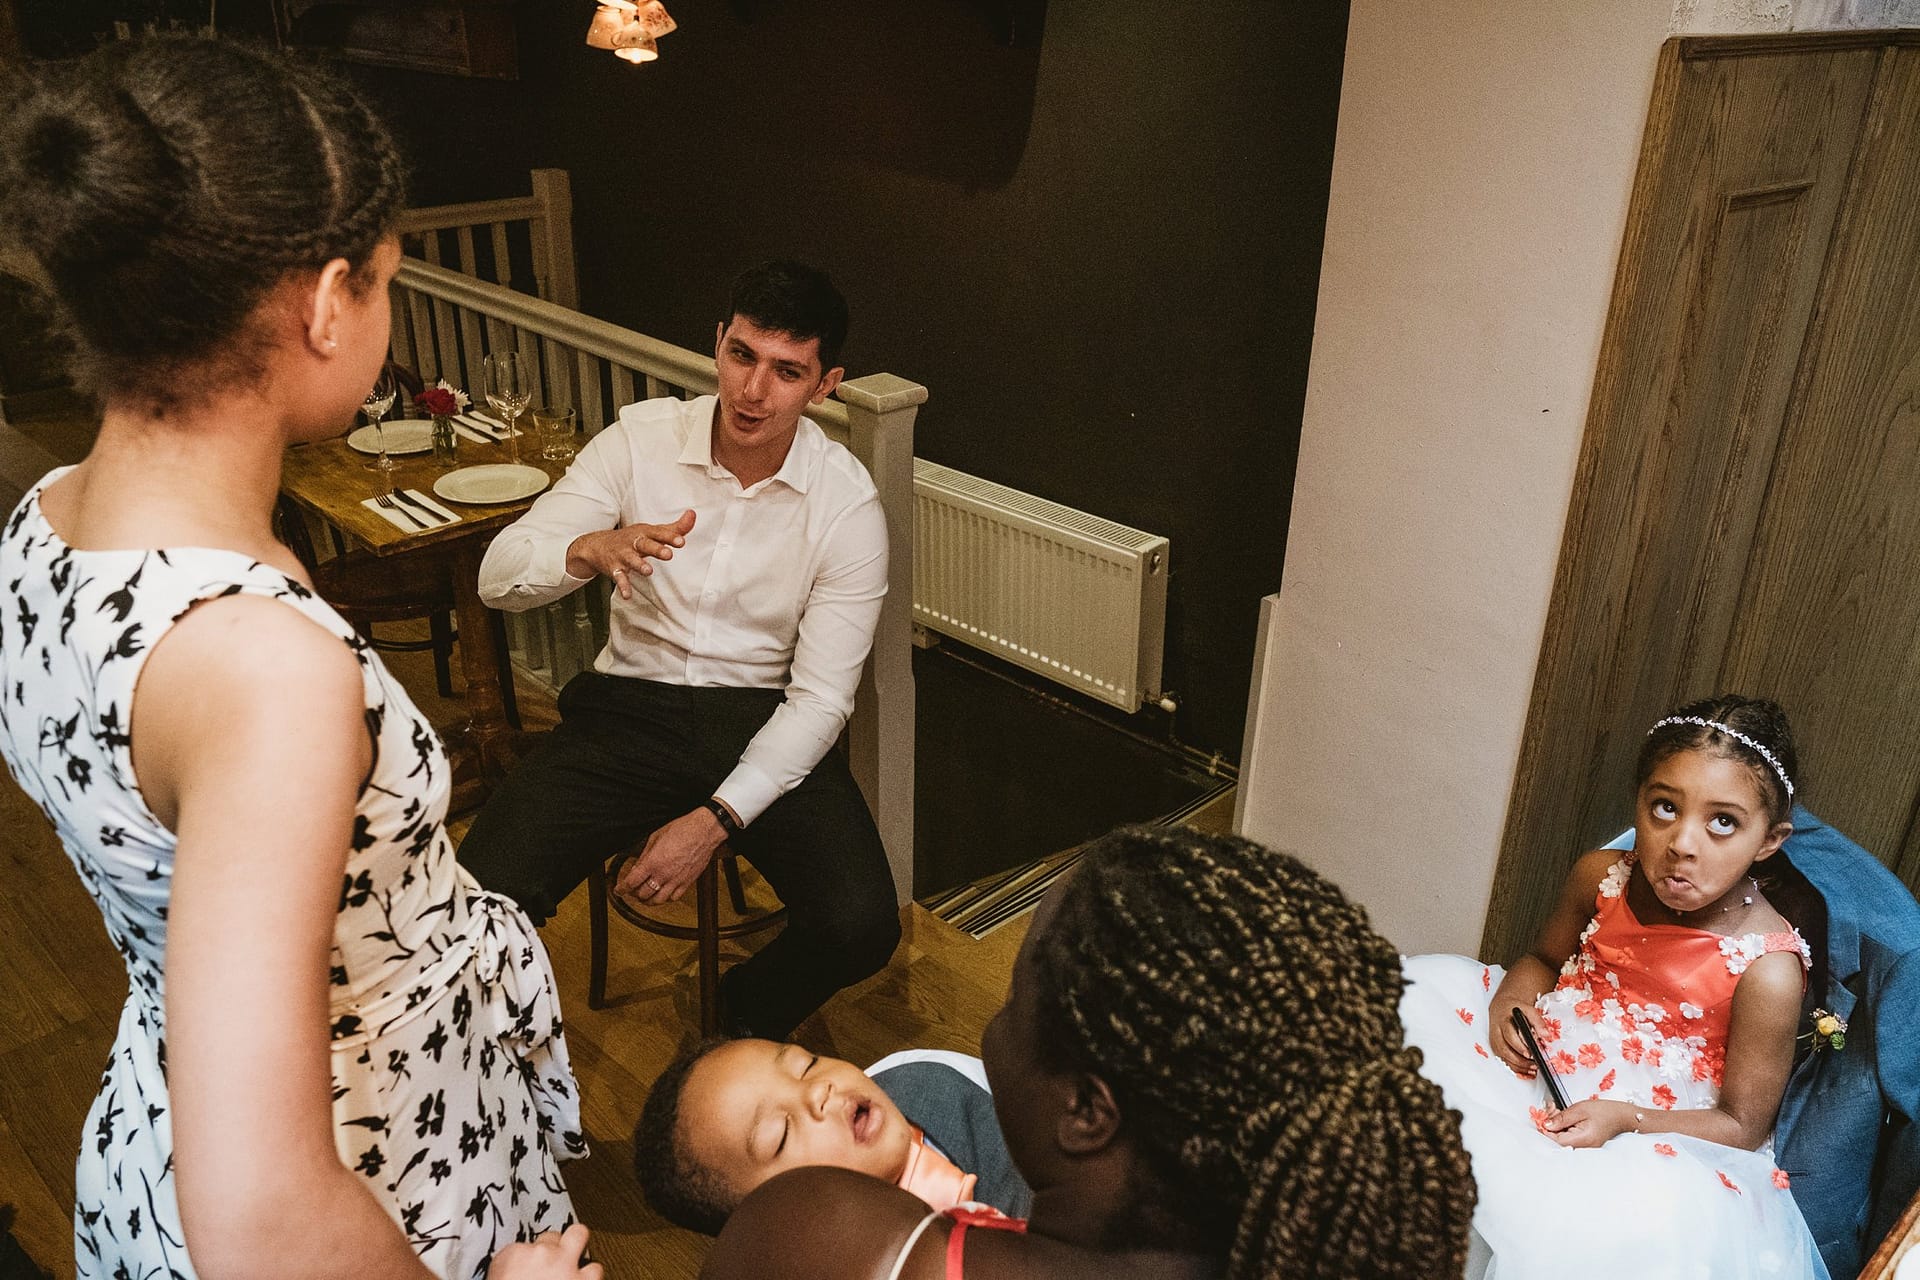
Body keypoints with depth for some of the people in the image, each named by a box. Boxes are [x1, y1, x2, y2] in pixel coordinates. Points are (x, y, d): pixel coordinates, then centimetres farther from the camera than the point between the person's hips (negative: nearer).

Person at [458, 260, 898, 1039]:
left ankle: (747, 1014, 15)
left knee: (862, 929, -22)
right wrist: (590, 551, -31)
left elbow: (821, 697, -9)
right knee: (478, 902, -22)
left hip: (765, 724, 0)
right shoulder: (640, 439, -4)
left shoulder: (848, 504, -8)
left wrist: (716, 820, -19)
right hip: (629, 708, 1)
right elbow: (499, 577, -7)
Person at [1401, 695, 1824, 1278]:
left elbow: (1741, 1125, -9)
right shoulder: (1600, 876, -7)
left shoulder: (1767, 972, -19)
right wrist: (1513, 998, -9)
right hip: (1544, 1059, 6)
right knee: (1413, 996, -8)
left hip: (1652, 1130, -5)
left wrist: (1625, 1118, -24)